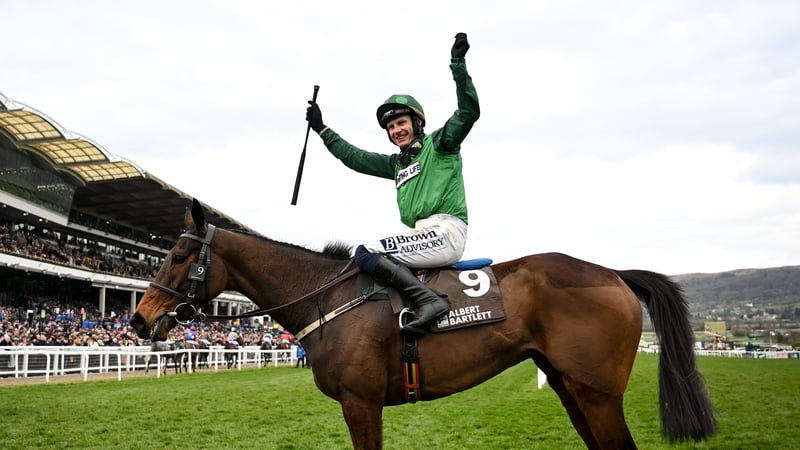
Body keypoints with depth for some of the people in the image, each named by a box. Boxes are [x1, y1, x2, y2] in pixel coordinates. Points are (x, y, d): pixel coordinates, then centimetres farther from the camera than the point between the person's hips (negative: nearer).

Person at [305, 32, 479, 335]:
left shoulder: (439, 144, 5)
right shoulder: (397, 163, 25)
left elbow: (469, 112, -9)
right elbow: (355, 158, 30)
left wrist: (458, 64, -16)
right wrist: (322, 129, 32)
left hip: (445, 231, -9)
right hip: (424, 236, 9)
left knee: (365, 253, -18)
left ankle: (429, 301, -29)